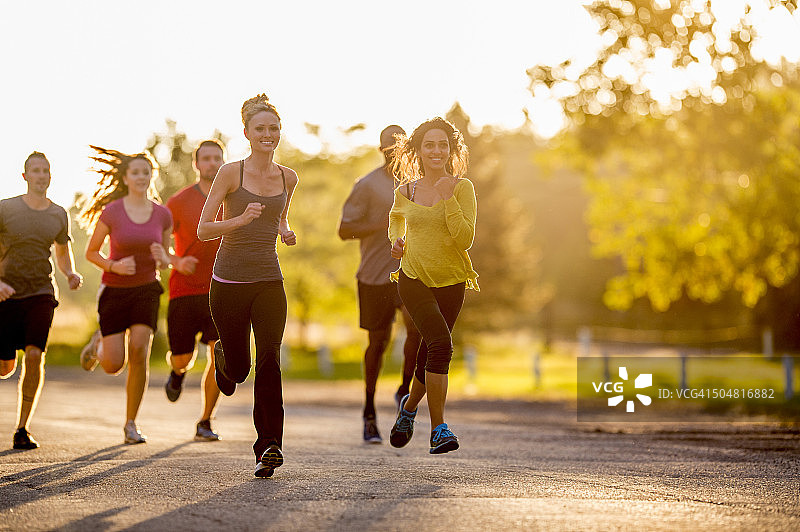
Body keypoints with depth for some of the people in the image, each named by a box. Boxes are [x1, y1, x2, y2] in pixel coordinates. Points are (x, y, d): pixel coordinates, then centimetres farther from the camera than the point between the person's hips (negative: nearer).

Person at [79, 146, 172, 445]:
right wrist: (114, 266, -19)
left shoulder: (163, 215, -2)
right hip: (115, 290, -1)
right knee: (113, 366, -6)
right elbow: (91, 253, -1)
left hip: (146, 290, 1)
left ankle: (131, 423, -2)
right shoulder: (110, 213, -10)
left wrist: (163, 258, -15)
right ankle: (100, 343, 33)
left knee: (139, 353, -17)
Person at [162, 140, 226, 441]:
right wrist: (176, 262, -21)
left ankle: (205, 424, -1)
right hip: (185, 289, -1)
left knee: (219, 354, -15)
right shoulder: (179, 202, -4)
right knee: (182, 359, 1)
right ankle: (178, 372, 43)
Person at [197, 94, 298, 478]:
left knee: (269, 359, -15)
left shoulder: (287, 178, 8)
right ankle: (222, 356, 45)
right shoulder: (231, 173, -5)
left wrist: (286, 233, 4)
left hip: (269, 281, 2)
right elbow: (203, 230, -6)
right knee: (238, 368, 7)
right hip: (230, 282, -2)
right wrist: (242, 219, -22)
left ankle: (268, 446, -13)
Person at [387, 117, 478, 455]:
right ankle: (438, 428, -17)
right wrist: (396, 240, 7)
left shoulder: (462, 188, -4)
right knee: (441, 342, -23)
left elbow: (465, 239, -15)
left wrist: (448, 199, -20)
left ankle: (409, 405, 43)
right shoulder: (405, 191, 3)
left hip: (450, 281, 1)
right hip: (414, 279, -1)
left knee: (430, 355, 11)